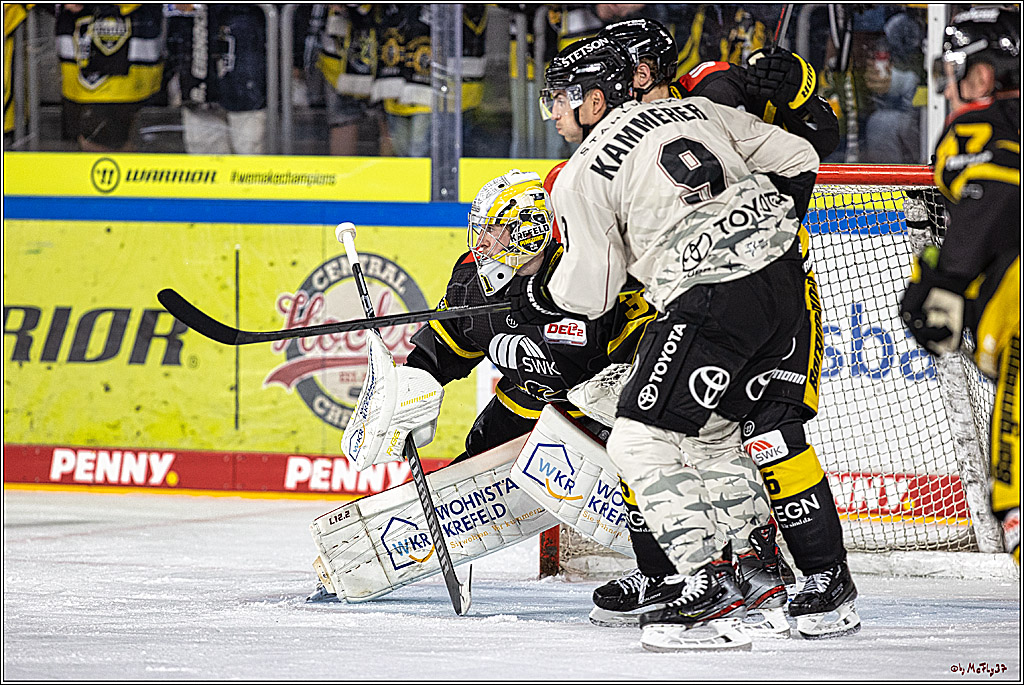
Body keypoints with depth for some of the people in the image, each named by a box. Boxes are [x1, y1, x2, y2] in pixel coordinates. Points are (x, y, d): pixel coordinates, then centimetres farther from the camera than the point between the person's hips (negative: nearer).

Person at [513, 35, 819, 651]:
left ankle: (712, 594, -13)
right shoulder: (697, 112, 17)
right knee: (711, 429, 25)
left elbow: (588, 293, 3)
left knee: (642, 439, -4)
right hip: (784, 276, 8)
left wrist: (533, 295, 23)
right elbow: (797, 160, 19)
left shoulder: (583, 176, -1)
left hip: (714, 300, -8)